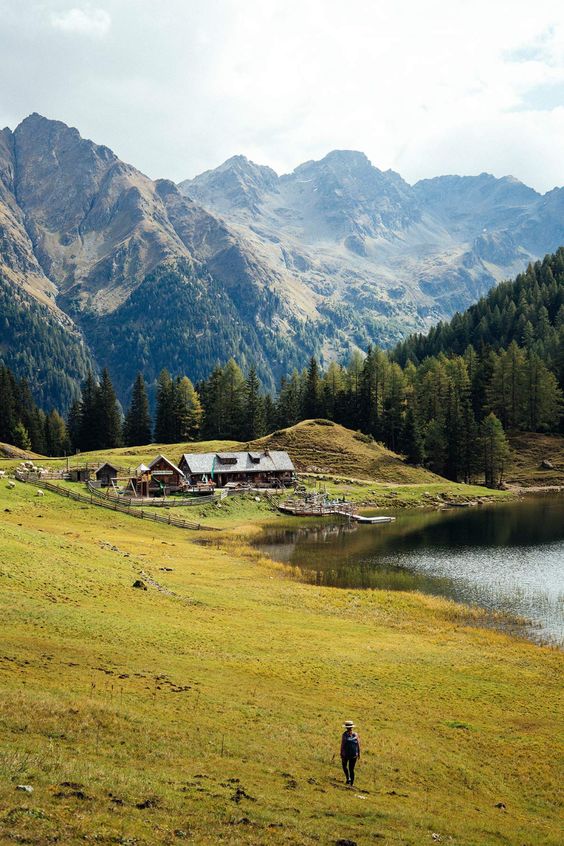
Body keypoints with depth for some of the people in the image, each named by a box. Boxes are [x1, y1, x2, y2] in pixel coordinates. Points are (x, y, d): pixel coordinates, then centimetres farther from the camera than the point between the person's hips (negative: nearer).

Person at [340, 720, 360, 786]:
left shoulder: (344, 734, -13)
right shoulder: (356, 734, -4)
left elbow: (342, 745, -14)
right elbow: (358, 745, -2)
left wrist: (341, 754, -7)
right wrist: (359, 753, 8)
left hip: (345, 754, -2)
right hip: (354, 755, 2)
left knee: (344, 766, 24)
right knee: (351, 769, 13)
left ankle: (348, 778, 10)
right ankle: (351, 784, 14)